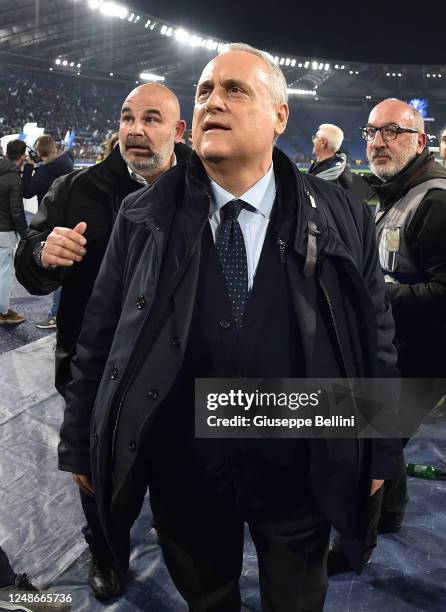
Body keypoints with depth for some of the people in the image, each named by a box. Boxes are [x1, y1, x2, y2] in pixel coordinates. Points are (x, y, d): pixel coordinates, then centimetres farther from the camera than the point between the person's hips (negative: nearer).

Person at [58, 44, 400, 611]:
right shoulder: (143, 217, -6)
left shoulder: (342, 219, -7)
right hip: (180, 474, 1)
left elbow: (376, 339, -1)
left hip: (300, 475, 0)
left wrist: (378, 452, 3)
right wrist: (81, 444, 3)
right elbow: (98, 336, -2)